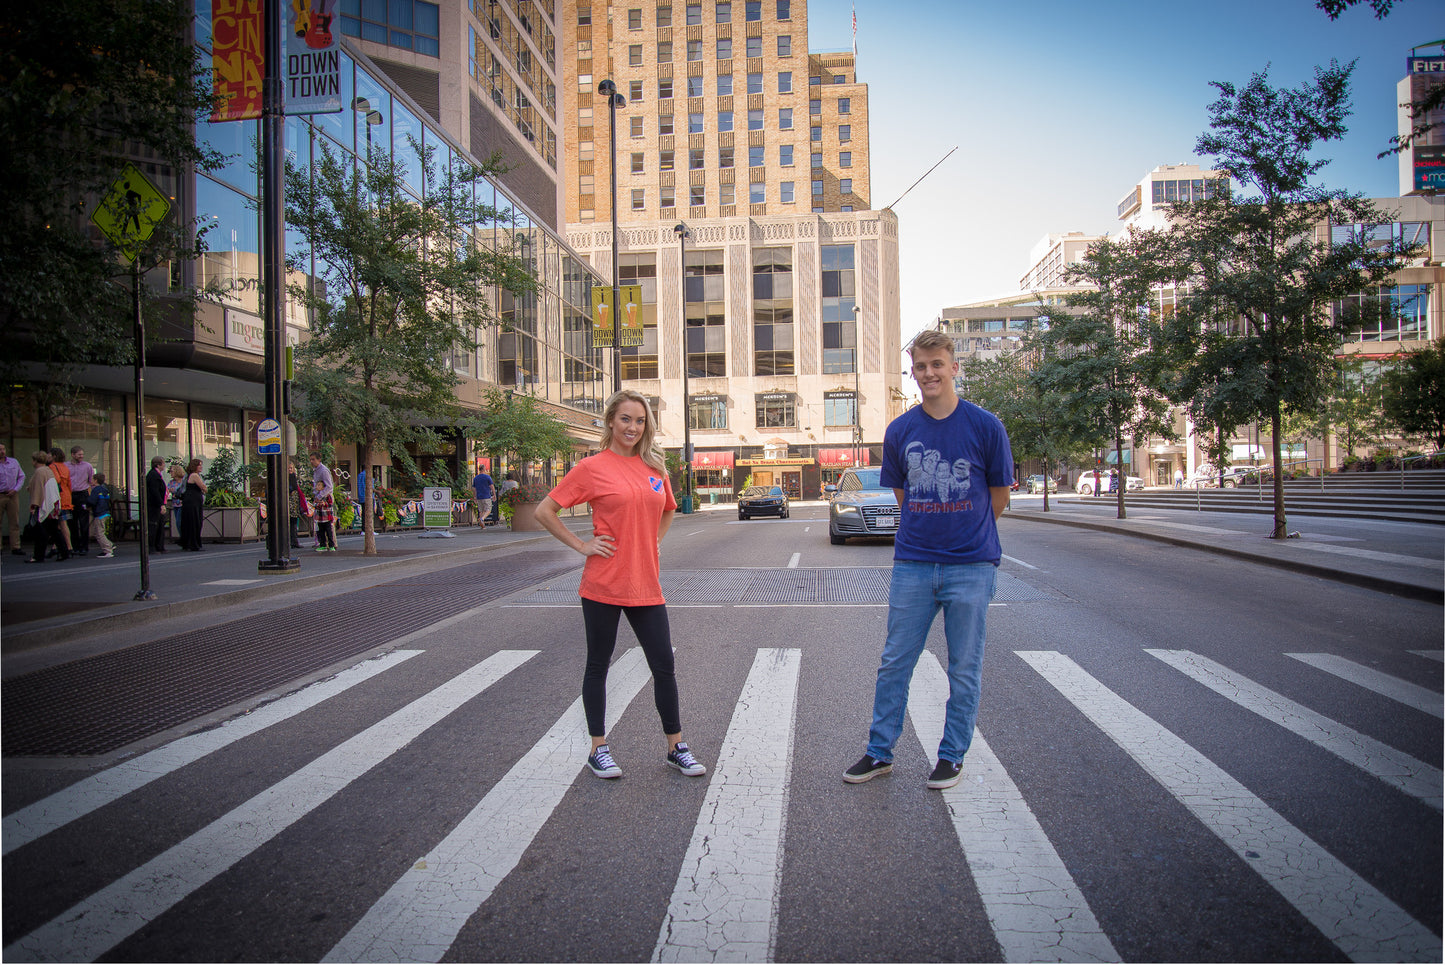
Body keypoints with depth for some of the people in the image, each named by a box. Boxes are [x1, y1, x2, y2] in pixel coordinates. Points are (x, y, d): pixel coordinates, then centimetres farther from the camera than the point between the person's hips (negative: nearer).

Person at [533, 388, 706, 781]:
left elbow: (668, 509, 28)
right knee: (598, 666, 10)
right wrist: (581, 545, -8)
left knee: (664, 667, 7)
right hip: (603, 585, -4)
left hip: (646, 585, 4)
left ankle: (676, 747, 22)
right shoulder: (592, 468, -5)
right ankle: (599, 749, 24)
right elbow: (544, 511, -3)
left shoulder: (654, 468, 8)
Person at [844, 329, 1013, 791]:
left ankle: (952, 755, 25)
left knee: (965, 668, 9)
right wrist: (929, 532, 11)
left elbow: (999, 494, 6)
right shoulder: (899, 431, 2)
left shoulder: (985, 426, -4)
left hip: (971, 566, -2)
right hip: (913, 565, 2)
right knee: (894, 663, 7)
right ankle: (880, 751, 22)